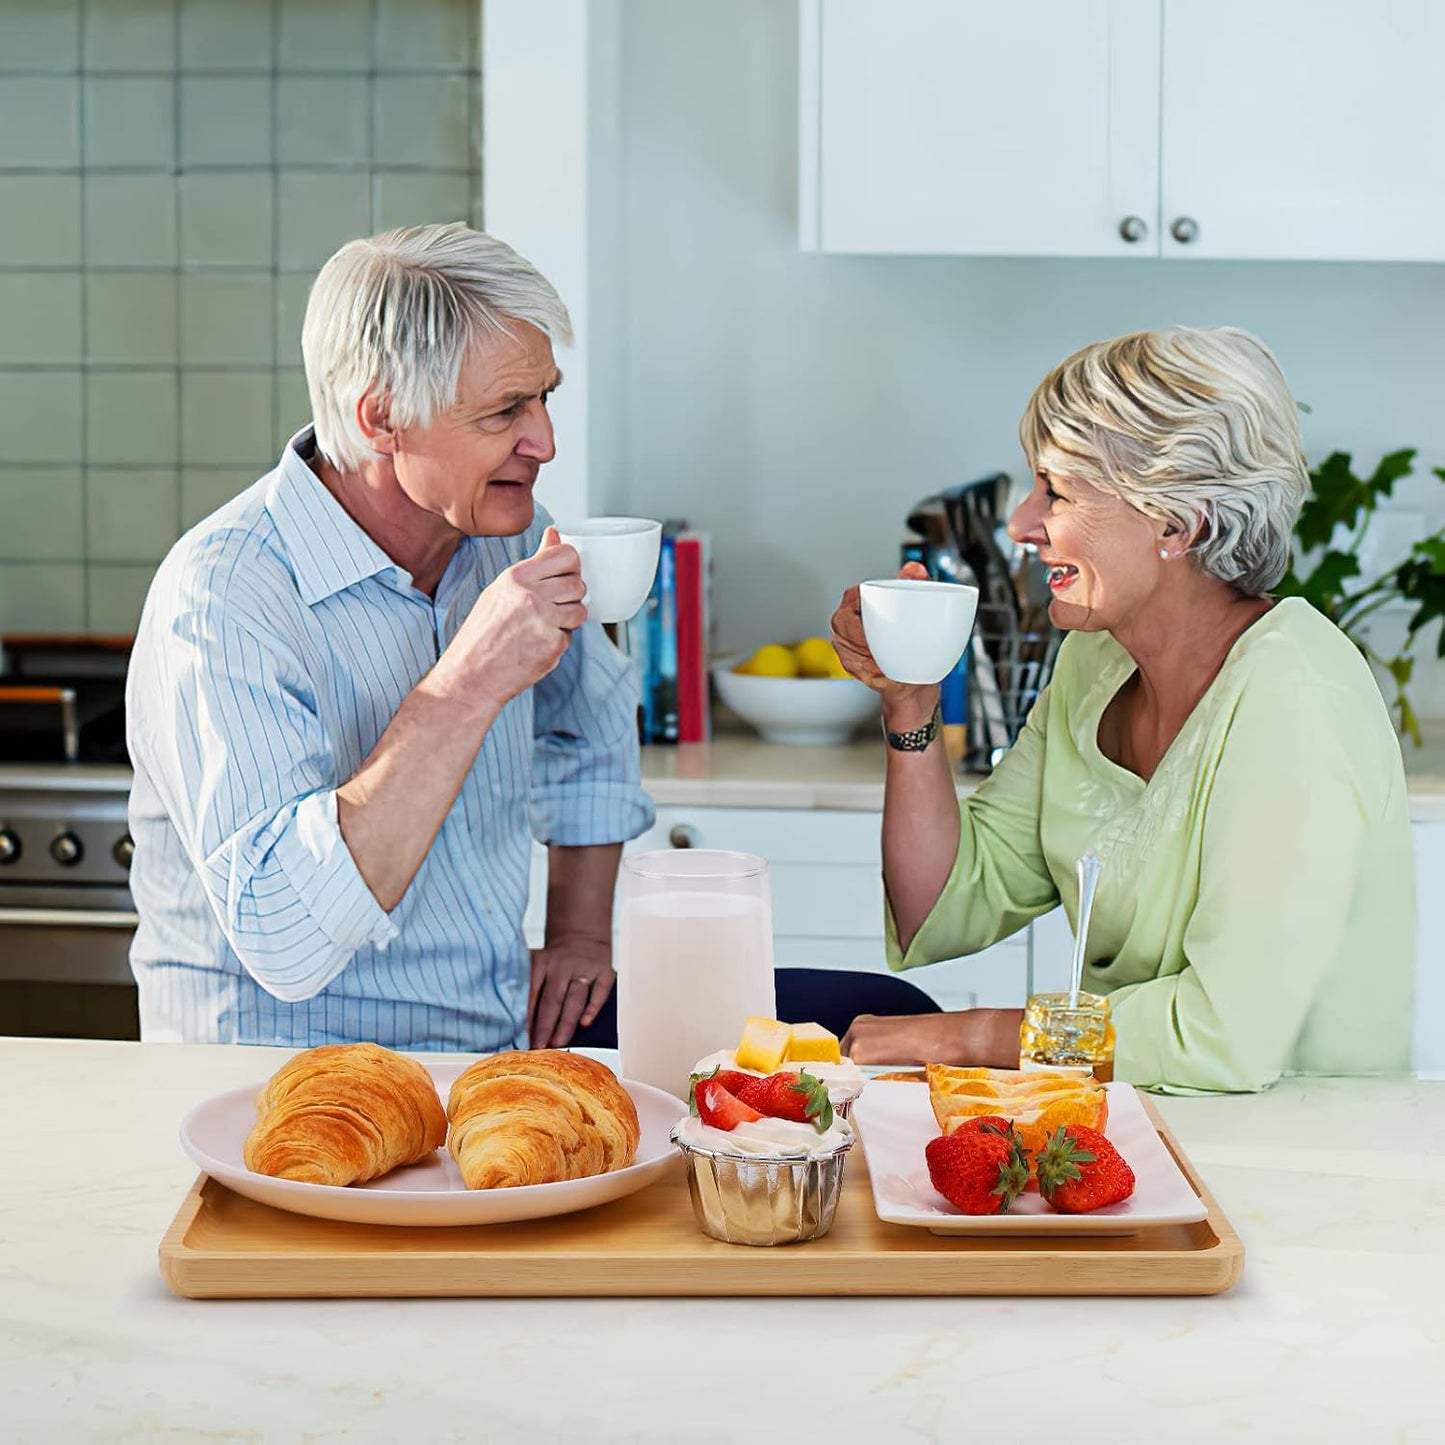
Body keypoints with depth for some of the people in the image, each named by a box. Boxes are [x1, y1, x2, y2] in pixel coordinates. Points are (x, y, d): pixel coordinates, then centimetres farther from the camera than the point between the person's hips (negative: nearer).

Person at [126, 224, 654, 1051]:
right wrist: (466, 683, -31)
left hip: (503, 1053, 7)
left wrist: (581, 935, 16)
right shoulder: (223, 600, -20)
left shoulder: (504, 531, 4)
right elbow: (284, 943, -31)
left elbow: (593, 725, 27)